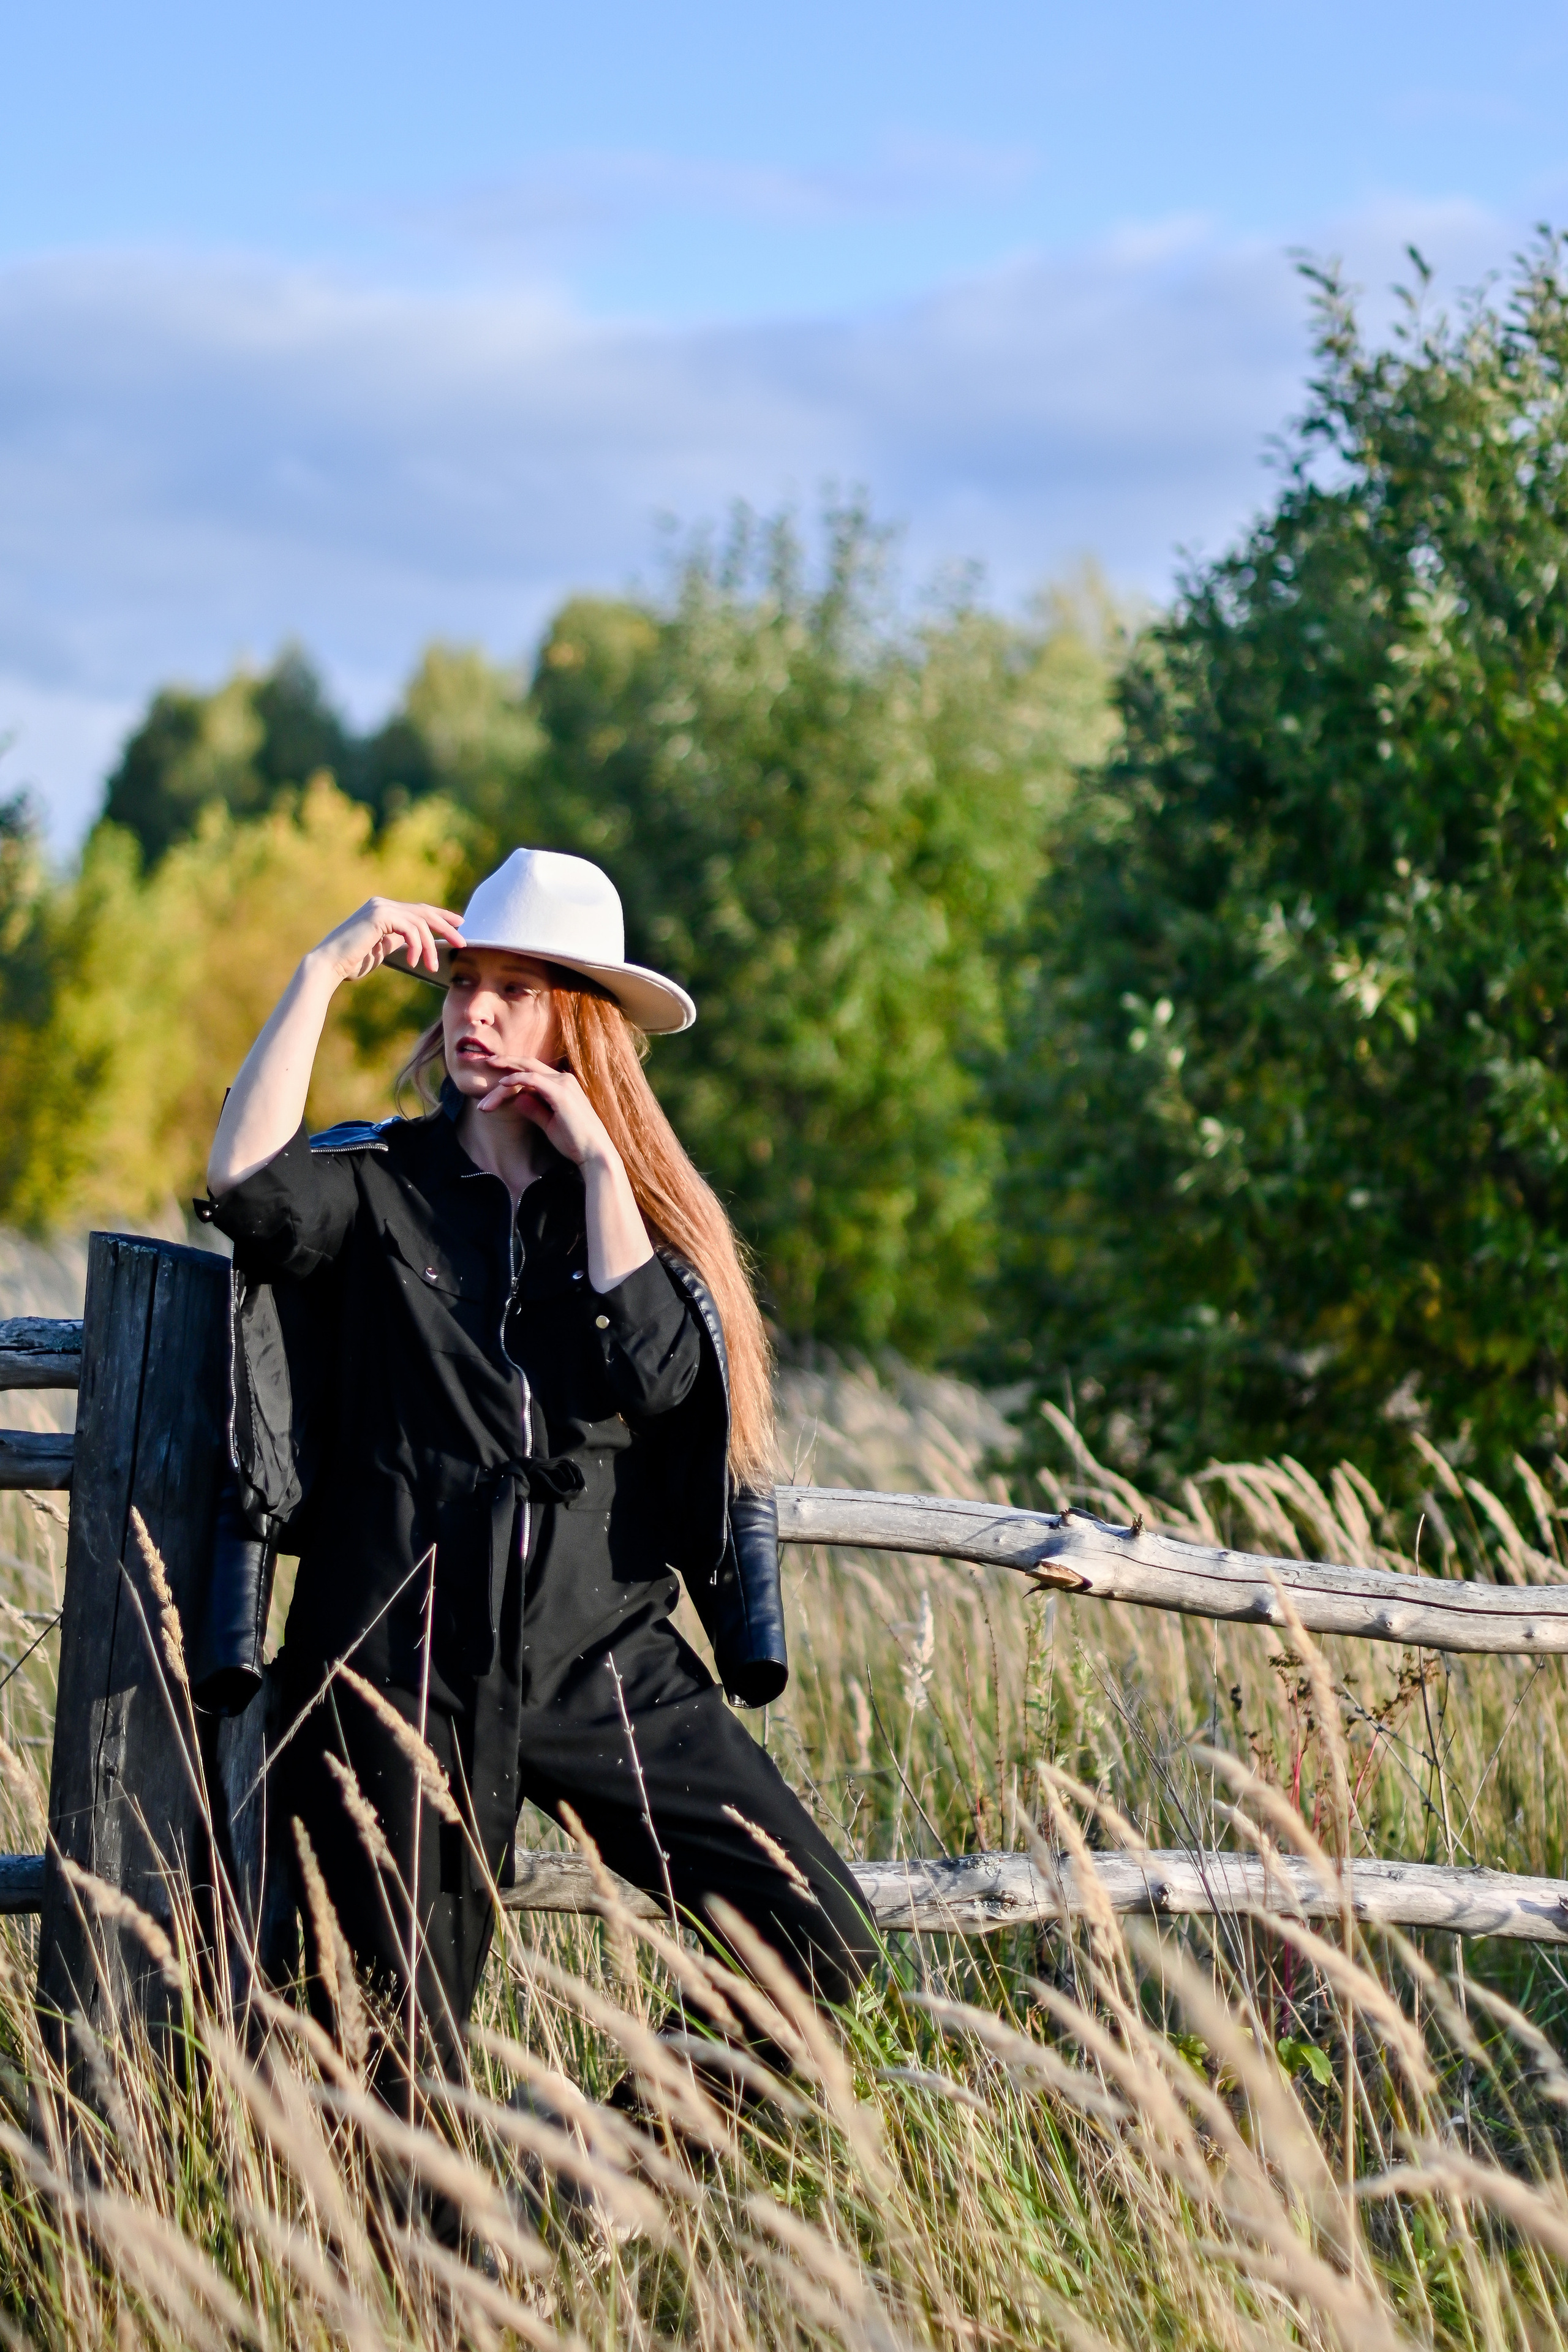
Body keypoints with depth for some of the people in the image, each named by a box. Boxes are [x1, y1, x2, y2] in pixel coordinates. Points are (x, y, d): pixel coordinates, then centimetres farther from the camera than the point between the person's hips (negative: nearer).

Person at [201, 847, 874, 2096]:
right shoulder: (379, 1181, 7)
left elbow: (656, 1375, -7)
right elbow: (245, 1183, -16)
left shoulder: (639, 1204, 12)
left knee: (821, 1941, -7)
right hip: (407, 1659, -2)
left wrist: (599, 1164, -6)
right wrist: (324, 972, -13)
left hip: (602, 1655, 2)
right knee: (394, 2054, 1)